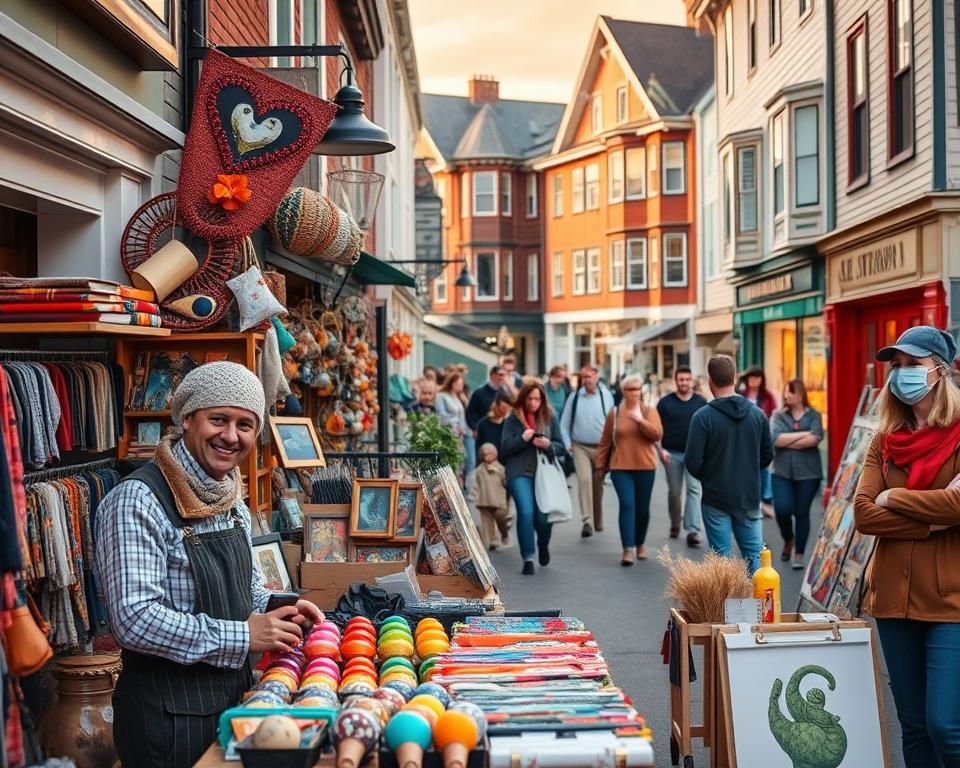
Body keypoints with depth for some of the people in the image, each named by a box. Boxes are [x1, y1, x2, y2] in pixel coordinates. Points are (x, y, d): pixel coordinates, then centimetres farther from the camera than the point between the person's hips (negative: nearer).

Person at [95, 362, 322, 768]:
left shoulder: (233, 502, 7)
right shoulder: (138, 500, -19)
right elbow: (135, 619, -26)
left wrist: (278, 609, 0)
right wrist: (242, 636, -22)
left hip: (234, 694, 8)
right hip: (168, 709, -8)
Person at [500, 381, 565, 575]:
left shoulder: (549, 418, 7)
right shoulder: (513, 419, 2)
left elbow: (561, 447, 8)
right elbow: (504, 448, -1)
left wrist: (548, 445, -13)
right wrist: (522, 439, -16)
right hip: (520, 473, -1)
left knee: (543, 516, -3)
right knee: (526, 512, -16)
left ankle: (543, 544, 31)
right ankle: (528, 558, -3)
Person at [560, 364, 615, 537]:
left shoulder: (606, 396, -2)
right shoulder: (574, 397, 0)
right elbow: (564, 424, 6)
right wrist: (568, 445, -1)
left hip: (601, 448, 1)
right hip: (580, 447, -1)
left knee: (598, 485, 12)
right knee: (584, 479, -20)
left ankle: (598, 521, 29)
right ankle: (587, 521, -22)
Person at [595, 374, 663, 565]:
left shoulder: (650, 411, 1)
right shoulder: (614, 413, 3)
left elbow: (657, 434, -12)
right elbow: (605, 441, 8)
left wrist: (640, 420, -24)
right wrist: (601, 465, 10)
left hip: (645, 467, 1)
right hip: (620, 467, -1)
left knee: (642, 508, 9)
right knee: (627, 505, -13)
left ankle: (640, 544, 28)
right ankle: (628, 549, -13)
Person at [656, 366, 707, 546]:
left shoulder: (701, 402, 5)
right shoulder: (665, 402, 2)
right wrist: (661, 449, -7)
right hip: (672, 453, 0)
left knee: (694, 490, -10)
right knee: (674, 492, 10)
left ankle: (692, 531, -14)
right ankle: (675, 525, 29)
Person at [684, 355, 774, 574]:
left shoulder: (703, 417, -13)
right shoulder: (757, 414, 0)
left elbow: (692, 462, -13)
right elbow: (767, 455, 8)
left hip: (715, 497, -3)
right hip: (749, 496, 3)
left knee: (722, 556, 5)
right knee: (755, 555, 10)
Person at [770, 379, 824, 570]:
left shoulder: (814, 415, 3)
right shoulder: (778, 416, 4)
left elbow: (815, 439, -14)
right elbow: (775, 438, -13)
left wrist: (787, 441, -10)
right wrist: (803, 434, -13)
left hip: (808, 472, 0)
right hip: (782, 471, 0)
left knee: (802, 513, 4)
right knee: (782, 510, -10)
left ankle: (799, 555, 16)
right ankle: (788, 540, 22)